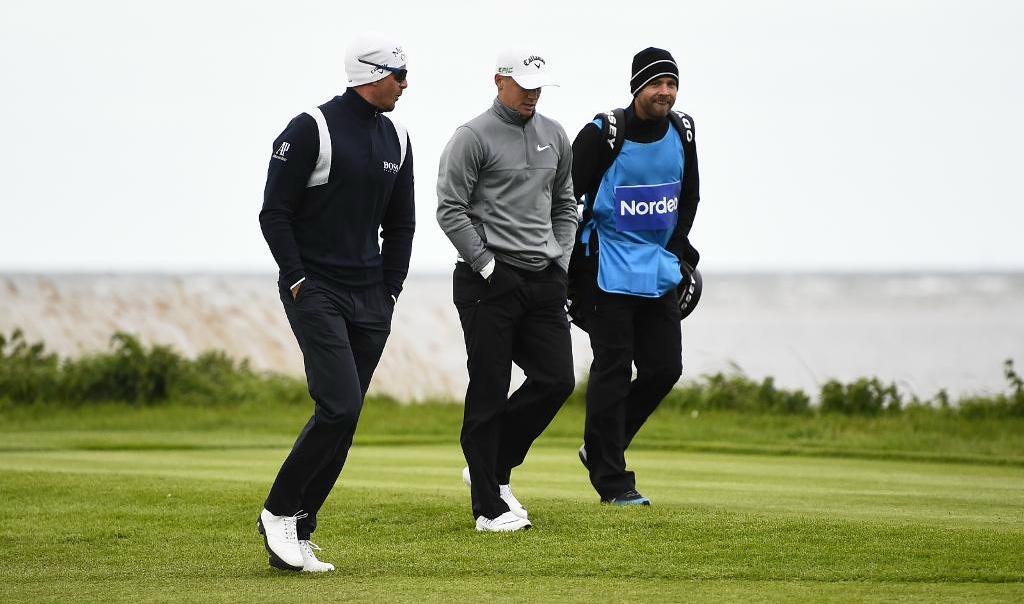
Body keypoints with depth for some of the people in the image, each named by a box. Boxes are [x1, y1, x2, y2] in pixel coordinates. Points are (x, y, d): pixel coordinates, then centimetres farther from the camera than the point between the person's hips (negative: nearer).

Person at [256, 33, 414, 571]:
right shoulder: (312, 130, -9)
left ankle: (298, 532, 8)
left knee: (342, 424, 3)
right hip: (315, 291, -7)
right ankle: (278, 511, -3)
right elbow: (274, 213, -8)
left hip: (370, 300, 7)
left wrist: (390, 290, 10)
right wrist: (298, 280, -13)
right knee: (339, 408, -17)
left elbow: (400, 224, 20)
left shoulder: (396, 140, 13)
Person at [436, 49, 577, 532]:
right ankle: (488, 506, 1)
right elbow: (450, 211, -9)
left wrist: (560, 261, 10)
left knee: (556, 381, 0)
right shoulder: (473, 137, -6)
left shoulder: (554, 136, 15)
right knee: (489, 393, -4)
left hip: (544, 281, 6)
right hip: (490, 282, -6)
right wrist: (487, 266, -12)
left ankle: (493, 470, 19)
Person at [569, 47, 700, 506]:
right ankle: (611, 480, 0)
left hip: (658, 269, 6)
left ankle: (600, 449, 21)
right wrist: (572, 265, -10)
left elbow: (689, 196, 18)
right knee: (613, 371, -6)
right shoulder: (603, 134, -14)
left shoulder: (681, 131, 3)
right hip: (607, 269, -6)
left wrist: (678, 252, 11)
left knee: (665, 367, 4)